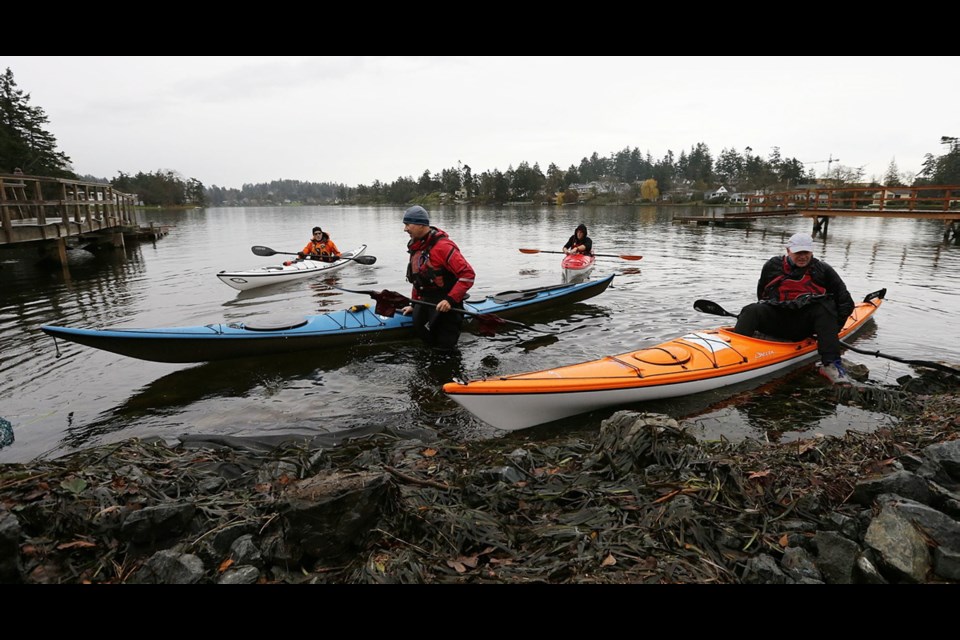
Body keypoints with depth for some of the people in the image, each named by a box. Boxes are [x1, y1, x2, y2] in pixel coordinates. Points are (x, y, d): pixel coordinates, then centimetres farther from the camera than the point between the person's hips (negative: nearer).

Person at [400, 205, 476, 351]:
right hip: (426, 302, 8)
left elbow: (468, 274, -22)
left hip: (444, 306, -7)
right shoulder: (416, 247, 9)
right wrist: (414, 304, 20)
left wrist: (450, 300, -26)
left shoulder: (442, 246, -19)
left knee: (443, 348, -4)